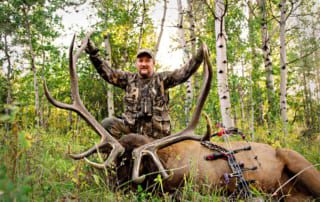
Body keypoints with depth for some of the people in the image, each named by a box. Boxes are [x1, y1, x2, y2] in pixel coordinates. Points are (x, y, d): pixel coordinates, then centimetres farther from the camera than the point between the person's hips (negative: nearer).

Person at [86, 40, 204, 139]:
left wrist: (198, 57, -18)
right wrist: (93, 53, -7)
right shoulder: (129, 79, 11)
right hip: (131, 127, 1)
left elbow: (184, 73, -4)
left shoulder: (162, 79, 6)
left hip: (156, 131, 0)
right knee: (107, 124, -20)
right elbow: (107, 72, 4)